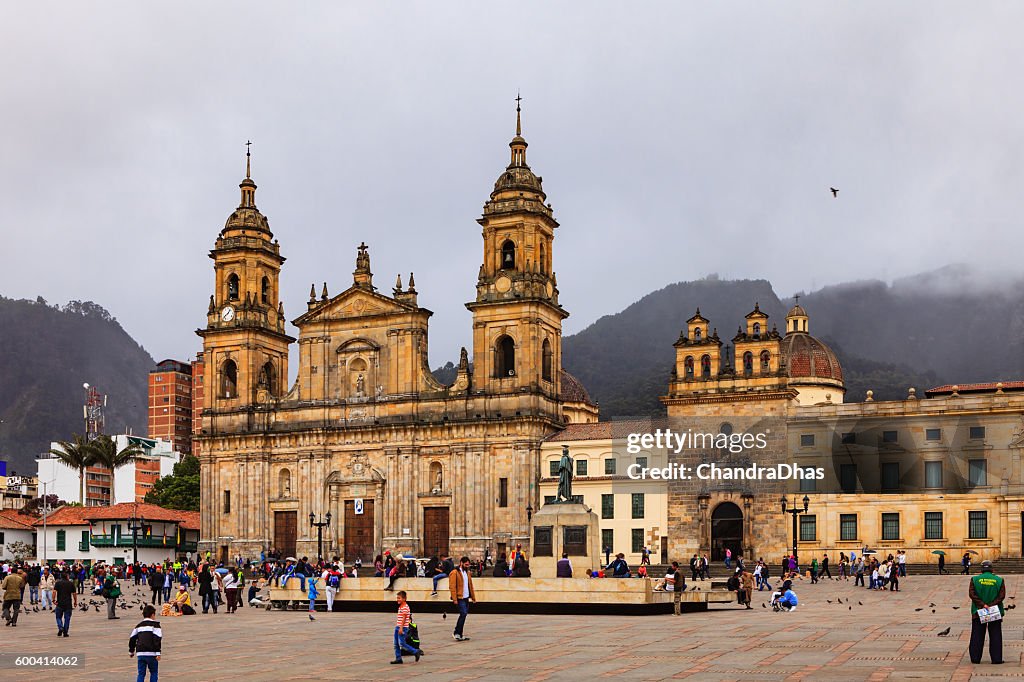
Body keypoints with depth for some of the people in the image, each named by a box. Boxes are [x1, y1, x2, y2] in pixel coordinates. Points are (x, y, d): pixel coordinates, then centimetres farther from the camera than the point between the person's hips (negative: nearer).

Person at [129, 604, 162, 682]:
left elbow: (132, 639, 19)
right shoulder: (155, 625, -3)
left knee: (141, 673, 7)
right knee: (153, 672, 10)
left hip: (140, 653, 4)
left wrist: (131, 651, 32)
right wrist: (158, 653, -14)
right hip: (151, 653, -4)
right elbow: (157, 640, -13)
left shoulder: (139, 626, 14)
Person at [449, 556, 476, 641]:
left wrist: (473, 596, 16)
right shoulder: (455, 573, -10)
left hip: (466, 598, 8)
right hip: (460, 598, -8)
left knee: (464, 615, 8)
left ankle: (460, 635, 15)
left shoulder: (467, 572, 15)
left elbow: (470, 585, 21)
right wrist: (454, 599, -18)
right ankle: (456, 633, -8)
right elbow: (452, 586, -14)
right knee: (463, 614, -16)